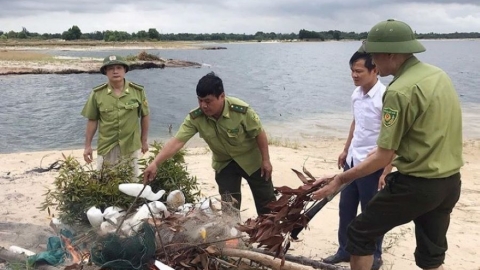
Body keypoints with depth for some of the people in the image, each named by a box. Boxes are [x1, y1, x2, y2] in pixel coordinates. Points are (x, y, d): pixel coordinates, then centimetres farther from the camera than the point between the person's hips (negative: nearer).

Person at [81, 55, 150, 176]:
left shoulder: (138, 91, -7)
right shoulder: (97, 93, -6)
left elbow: (145, 116, 4)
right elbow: (92, 120, 1)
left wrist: (144, 140, 8)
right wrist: (87, 145, 2)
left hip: (131, 146, 0)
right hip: (106, 147, 0)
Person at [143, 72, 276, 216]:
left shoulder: (241, 110, -32)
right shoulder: (195, 118, -25)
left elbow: (259, 134, -19)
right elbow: (177, 141, -31)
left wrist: (265, 160, -13)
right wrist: (155, 163, -41)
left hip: (251, 159, -2)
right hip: (224, 162, 2)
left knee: (265, 199, 11)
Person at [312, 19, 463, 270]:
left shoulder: (400, 91, -20)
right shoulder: (439, 74, 6)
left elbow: (383, 157, -18)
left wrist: (340, 179, -11)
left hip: (416, 185, -8)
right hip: (450, 182, 8)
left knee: (360, 234, 9)